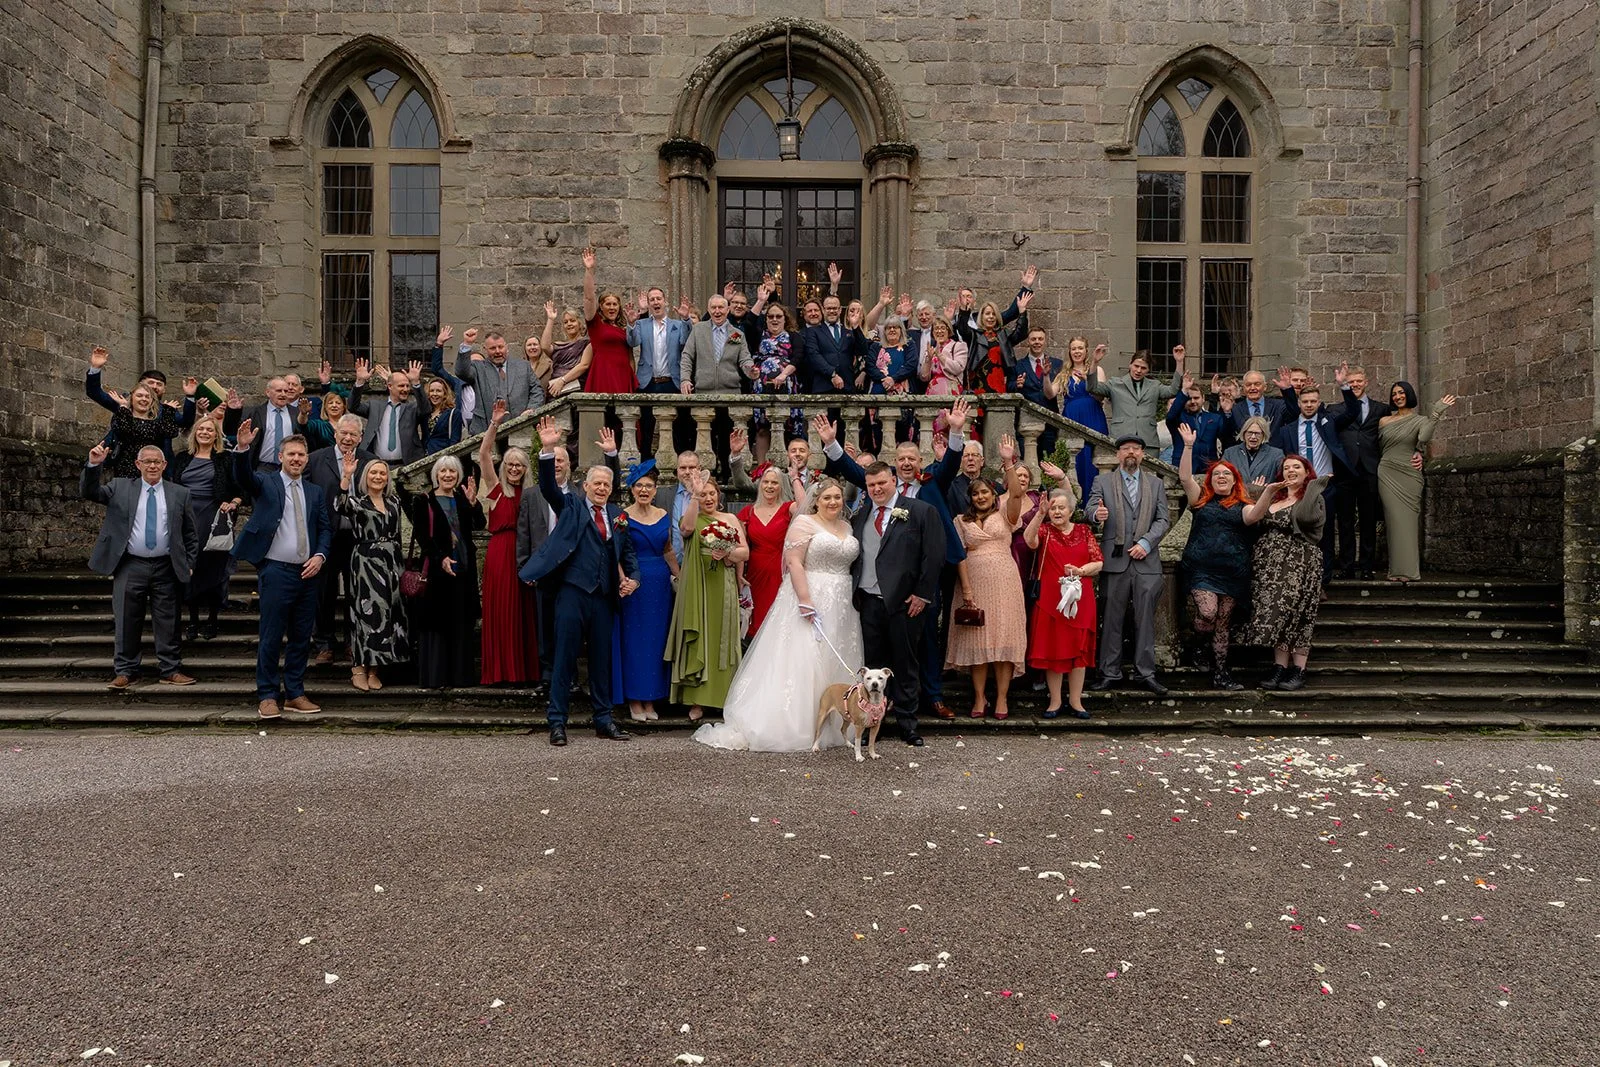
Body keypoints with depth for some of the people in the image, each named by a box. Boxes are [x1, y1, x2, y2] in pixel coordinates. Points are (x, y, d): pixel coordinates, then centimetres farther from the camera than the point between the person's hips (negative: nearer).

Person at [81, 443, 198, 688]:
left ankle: (171, 670, 13)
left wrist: (189, 564, 4)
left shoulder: (179, 493, 8)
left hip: (166, 568, 0)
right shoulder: (120, 487, 8)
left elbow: (191, 535, 11)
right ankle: (125, 671, 14)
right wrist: (93, 465, -15)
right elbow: (88, 492, -2)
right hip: (130, 566, 0)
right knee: (127, 622, 4)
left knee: (167, 622, 5)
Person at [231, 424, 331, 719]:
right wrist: (242, 448, -35)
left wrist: (320, 556, -3)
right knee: (271, 637, -1)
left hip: (307, 572, 4)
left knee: (301, 637, 9)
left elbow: (325, 529, 14)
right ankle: (267, 695, 8)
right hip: (276, 571, -4)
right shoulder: (266, 482, 4)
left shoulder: (315, 492, 15)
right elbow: (244, 476, -17)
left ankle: (295, 694, 18)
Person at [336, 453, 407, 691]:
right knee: (369, 611, -8)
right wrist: (346, 477, -32)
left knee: (389, 612, 4)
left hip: (391, 563, 5)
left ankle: (373, 668, 13)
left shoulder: (394, 501, 13)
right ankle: (359, 668, 1)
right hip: (365, 562, -5)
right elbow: (342, 508, -24)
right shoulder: (356, 501, -1)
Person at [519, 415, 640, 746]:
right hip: (573, 591, -4)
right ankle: (557, 721, 6)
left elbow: (628, 550, 19)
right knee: (565, 657, -1)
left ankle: (604, 719, 20)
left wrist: (633, 577, 1)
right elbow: (548, 486, -10)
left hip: (605, 595, 4)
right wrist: (547, 450, -24)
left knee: (602, 659, 11)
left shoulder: (617, 514, 14)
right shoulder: (570, 505, 5)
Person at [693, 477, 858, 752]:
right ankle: (795, 727, 0)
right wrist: (805, 601, -21)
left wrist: (855, 601, 8)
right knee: (802, 663, -6)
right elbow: (794, 563, -13)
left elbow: (850, 564, 17)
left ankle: (831, 727, 17)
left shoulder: (847, 527, 15)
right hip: (810, 598, -7)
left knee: (836, 665, 9)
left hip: (841, 606, 7)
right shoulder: (804, 523, -5)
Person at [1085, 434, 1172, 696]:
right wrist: (1097, 514, -30)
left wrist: (1146, 542, -9)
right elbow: (1090, 507, -6)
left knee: (1145, 618, 2)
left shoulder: (1156, 484, 14)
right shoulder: (1103, 482, 9)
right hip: (1115, 560, -1)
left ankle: (1146, 672, 9)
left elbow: (1163, 519, 7)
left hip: (1146, 561, 1)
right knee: (1112, 619, 2)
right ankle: (1110, 672, 9)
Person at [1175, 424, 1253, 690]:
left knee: (1223, 623, 6)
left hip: (1233, 571, 1)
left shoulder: (1242, 505, 9)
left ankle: (1220, 673, 13)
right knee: (1207, 613, -19)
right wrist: (1188, 446, -10)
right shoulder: (1201, 499, 9)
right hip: (1202, 568, -1)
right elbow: (1185, 476, -3)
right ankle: (1198, 644, 13)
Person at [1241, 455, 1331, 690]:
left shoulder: (1314, 497, 4)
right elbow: (1250, 518, 5)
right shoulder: (1274, 497, 20)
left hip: (1299, 563, -5)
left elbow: (1307, 516, -20)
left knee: (1293, 615, -8)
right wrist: (1268, 491, -3)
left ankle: (1298, 671, -3)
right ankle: (1280, 668, 3)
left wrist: (1313, 485, -11)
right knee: (1275, 615, 0)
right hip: (1268, 563, 5)